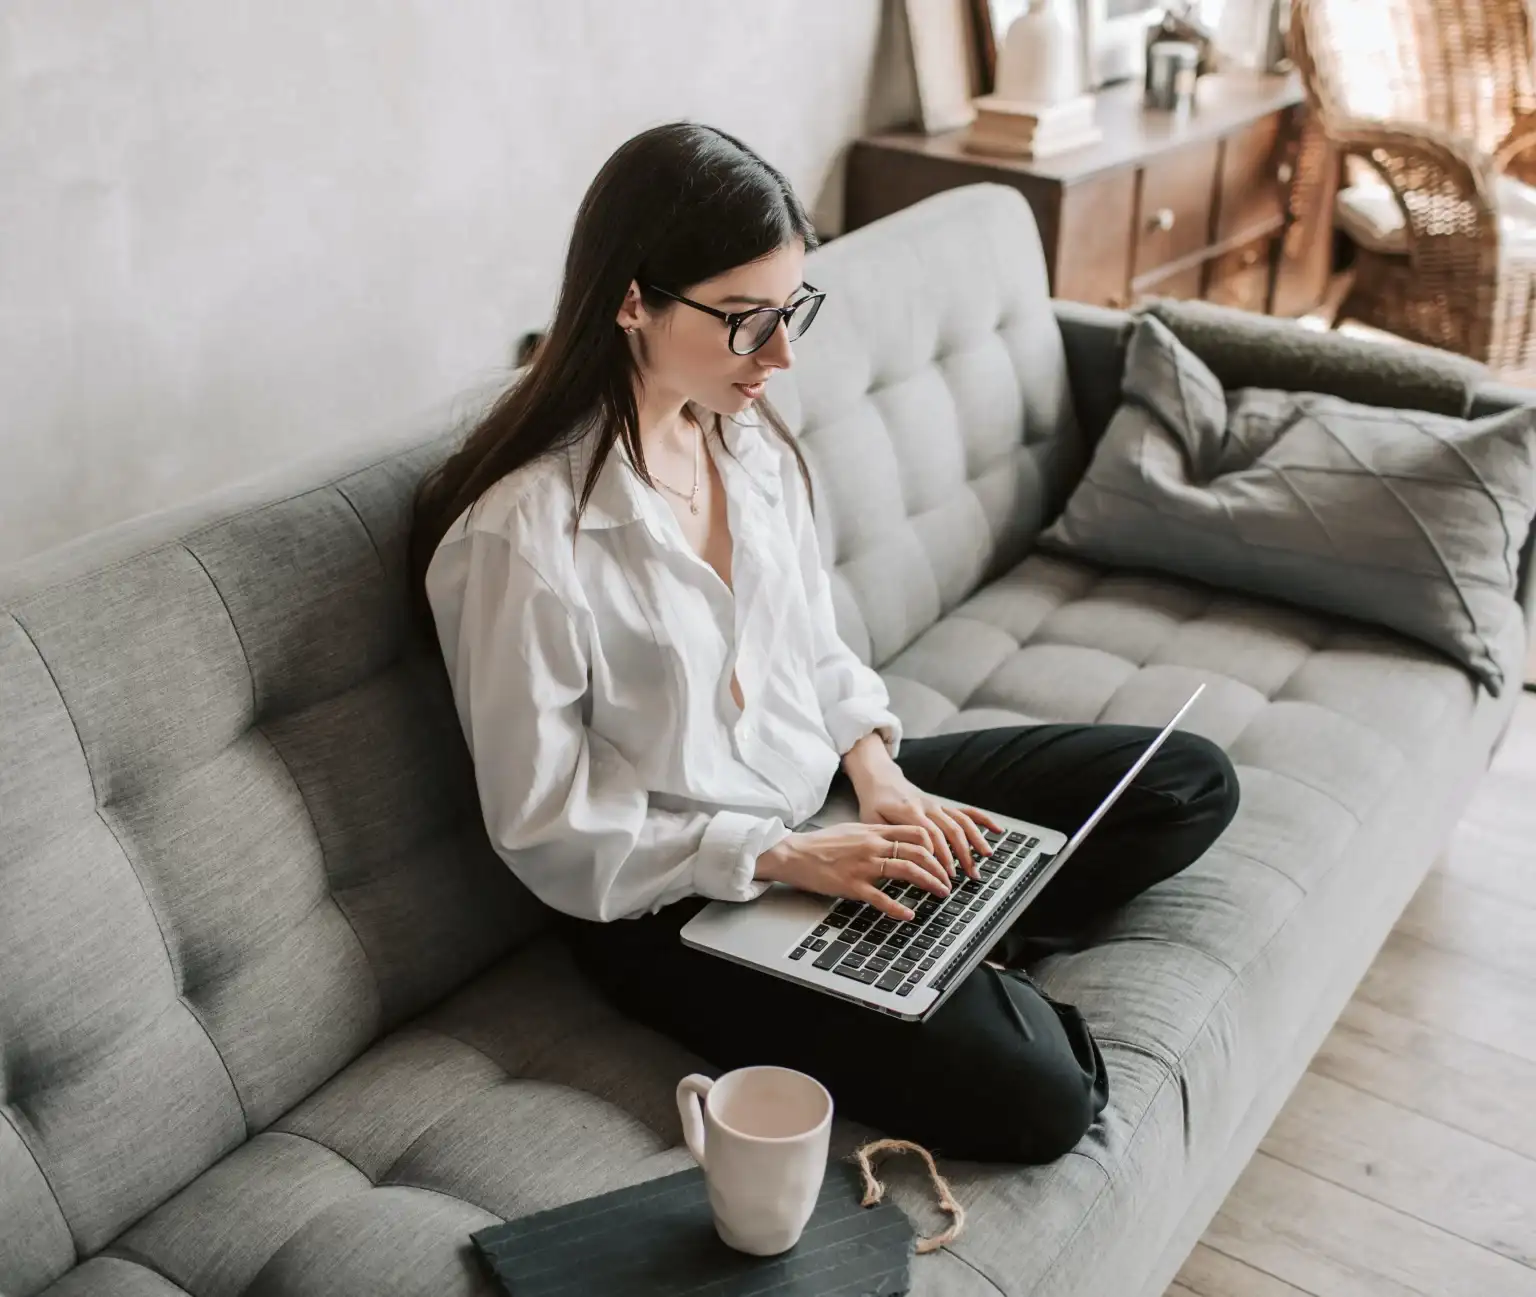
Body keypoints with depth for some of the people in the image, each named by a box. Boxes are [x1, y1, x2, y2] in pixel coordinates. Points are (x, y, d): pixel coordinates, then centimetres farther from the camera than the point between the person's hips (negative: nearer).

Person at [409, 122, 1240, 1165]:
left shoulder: (751, 435, -1)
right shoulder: (519, 536, -24)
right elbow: (547, 833, -18)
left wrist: (878, 773, -8)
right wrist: (786, 857, -22)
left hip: (824, 792, 8)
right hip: (675, 900, -7)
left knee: (1191, 783, 5)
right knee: (1032, 1097, -25)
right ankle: (970, 966, 4)